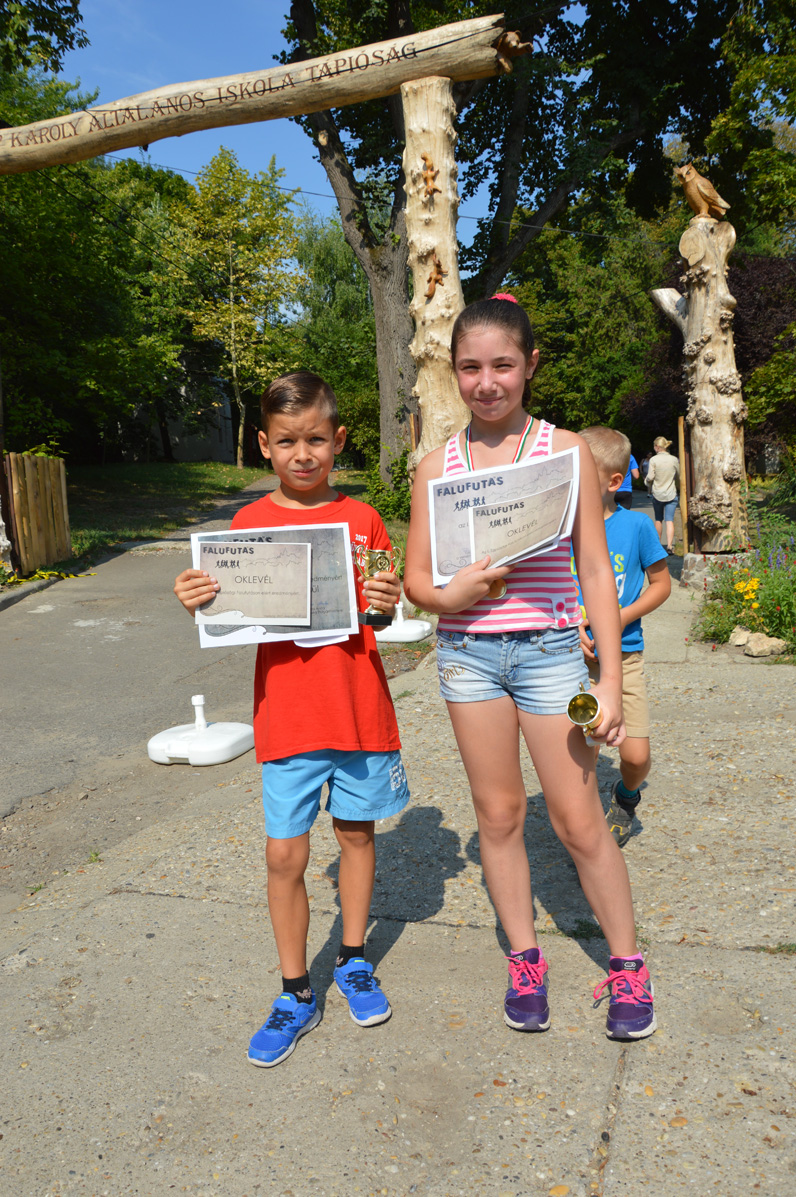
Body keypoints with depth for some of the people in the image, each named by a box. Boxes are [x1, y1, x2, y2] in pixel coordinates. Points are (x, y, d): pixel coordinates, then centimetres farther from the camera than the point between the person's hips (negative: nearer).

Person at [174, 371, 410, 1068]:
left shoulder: (361, 520, 2)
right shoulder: (249, 524, 0)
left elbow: (378, 618, 6)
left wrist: (388, 605, -16)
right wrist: (201, 603, -20)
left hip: (360, 709, 1)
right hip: (287, 715, -1)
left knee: (357, 832, 15)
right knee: (285, 855, 2)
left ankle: (354, 962, 37)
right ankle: (297, 994, 22)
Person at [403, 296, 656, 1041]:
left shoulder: (566, 451, -2)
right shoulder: (437, 467, 3)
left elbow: (596, 570, -1)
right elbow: (415, 578, 6)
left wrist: (610, 678, -5)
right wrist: (450, 593, -18)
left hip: (549, 649, -2)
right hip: (467, 651, 2)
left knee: (578, 821, 4)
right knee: (498, 814, 12)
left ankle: (627, 967, 26)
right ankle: (524, 961, 31)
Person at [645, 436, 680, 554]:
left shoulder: (654, 460, -10)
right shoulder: (674, 460, -3)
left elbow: (650, 477, -10)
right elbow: (679, 477, 7)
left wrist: (646, 482, 11)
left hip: (657, 494, 0)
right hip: (671, 494, 0)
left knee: (658, 519, 16)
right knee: (669, 520, -1)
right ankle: (669, 545, -13)